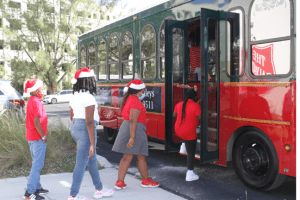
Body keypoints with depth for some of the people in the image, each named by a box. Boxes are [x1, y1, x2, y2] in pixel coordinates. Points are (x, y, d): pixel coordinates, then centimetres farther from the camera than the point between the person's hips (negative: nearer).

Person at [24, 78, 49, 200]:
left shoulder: (31, 101, 11)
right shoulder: (36, 102, -19)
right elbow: (37, 123, -24)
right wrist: (44, 137, -16)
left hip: (31, 137, 10)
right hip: (38, 138, -10)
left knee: (36, 164, 18)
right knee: (37, 165, -3)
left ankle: (37, 188, 28)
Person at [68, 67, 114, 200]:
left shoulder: (75, 97, 10)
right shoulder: (88, 98, -18)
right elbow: (89, 121, -22)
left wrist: (78, 141, 26)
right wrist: (92, 144, -20)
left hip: (75, 128, 10)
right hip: (85, 131, -10)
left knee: (92, 160, 20)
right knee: (81, 164, 1)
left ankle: (99, 189, 32)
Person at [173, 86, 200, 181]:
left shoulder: (179, 104, 2)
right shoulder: (195, 105, -17)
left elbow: (174, 115, 17)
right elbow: (199, 117, -13)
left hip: (178, 130, 6)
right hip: (189, 133, -6)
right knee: (191, 153, 4)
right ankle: (190, 175, 7)